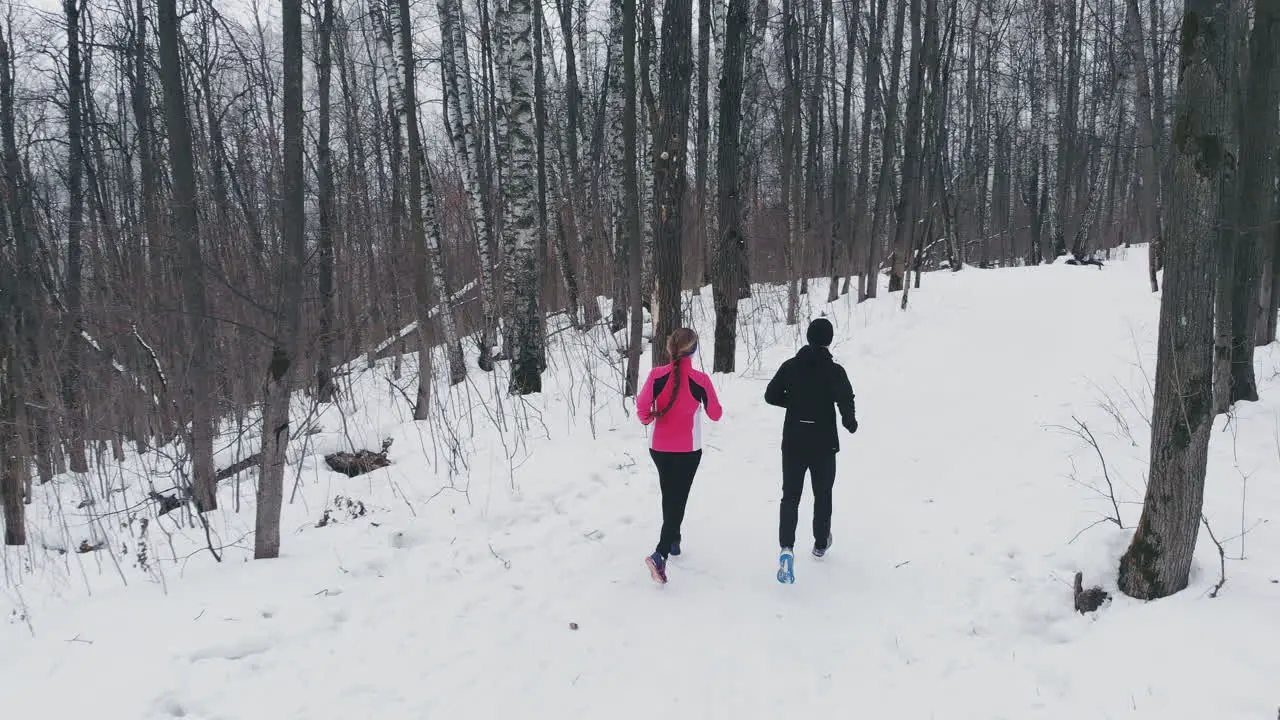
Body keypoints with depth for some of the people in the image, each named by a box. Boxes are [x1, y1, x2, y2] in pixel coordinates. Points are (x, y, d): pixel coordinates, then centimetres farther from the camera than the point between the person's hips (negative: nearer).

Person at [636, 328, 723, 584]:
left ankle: (673, 540, 38)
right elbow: (715, 414, -3)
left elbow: (642, 406, -11)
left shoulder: (657, 376, -11)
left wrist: (647, 419, 11)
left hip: (659, 448, 3)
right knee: (678, 498, 0)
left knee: (669, 495, 23)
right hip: (688, 450, -3)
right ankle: (660, 554, -16)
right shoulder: (700, 380, -14)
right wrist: (708, 400, 17)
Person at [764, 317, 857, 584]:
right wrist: (849, 421, -3)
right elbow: (846, 399, -23)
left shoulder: (790, 366, -1)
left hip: (793, 441, 2)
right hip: (824, 443, -1)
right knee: (822, 494, 19)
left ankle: (786, 548, -19)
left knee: (790, 496, 1)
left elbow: (770, 395, 1)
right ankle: (820, 543, 36)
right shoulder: (834, 370, -10)